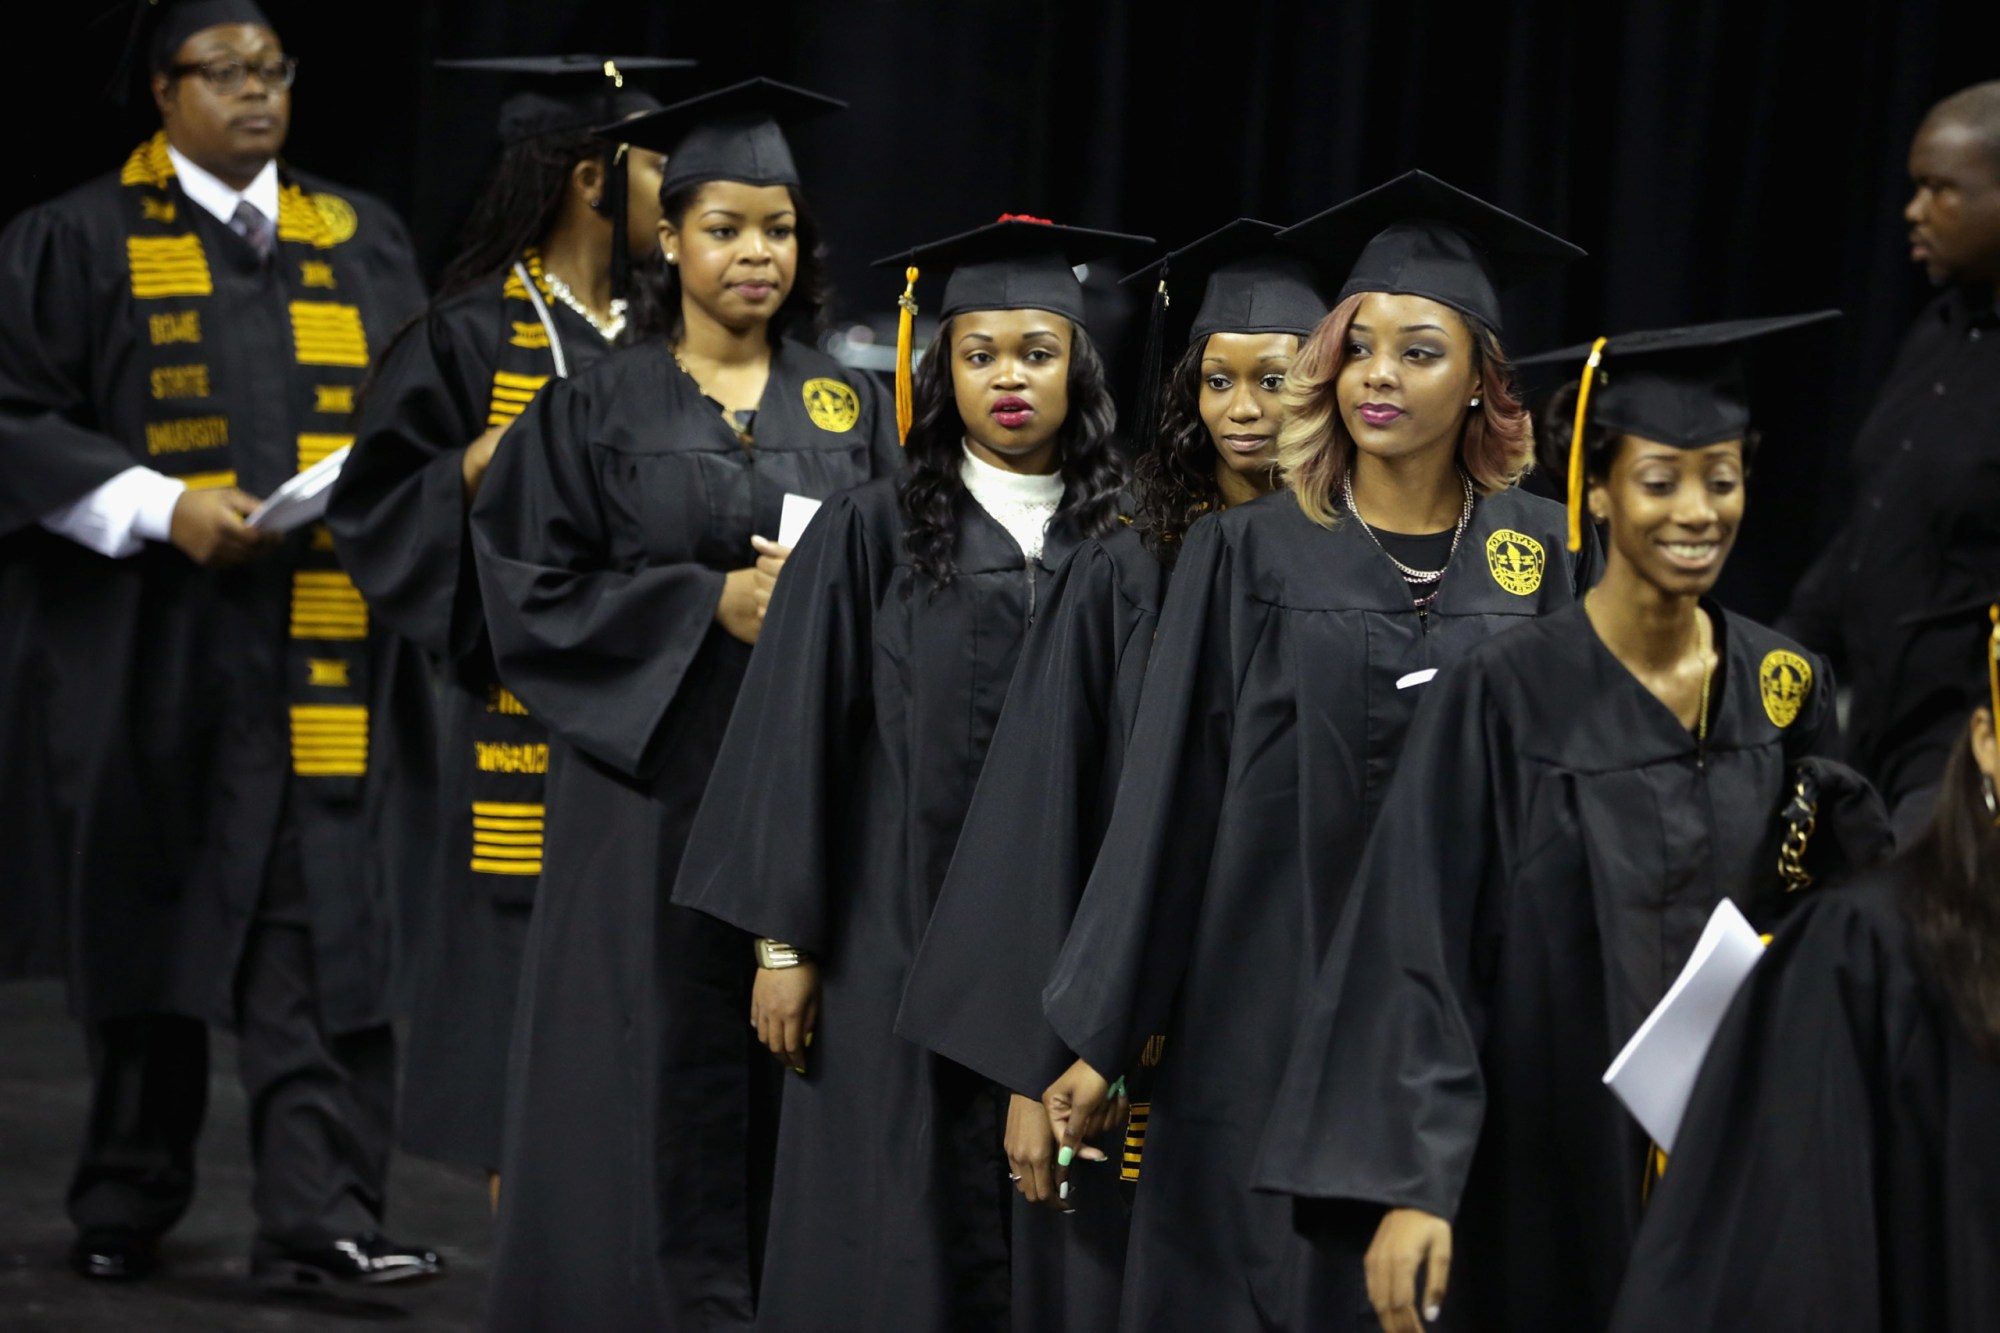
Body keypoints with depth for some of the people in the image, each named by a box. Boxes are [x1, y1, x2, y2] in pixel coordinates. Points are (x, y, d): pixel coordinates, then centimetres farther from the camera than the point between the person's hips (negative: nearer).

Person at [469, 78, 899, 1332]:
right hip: (652, 778, -2)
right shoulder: (599, 406, 2)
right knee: (653, 1076, -3)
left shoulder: (850, 407, 10)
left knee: (788, 1071, 0)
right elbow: (536, 590, -4)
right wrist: (712, 600, -12)